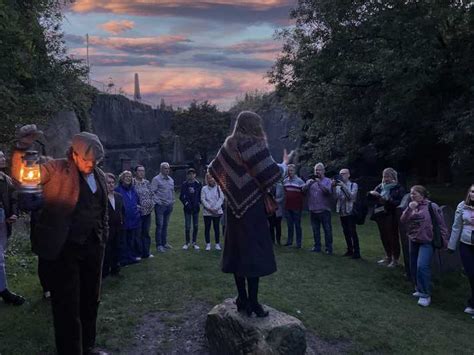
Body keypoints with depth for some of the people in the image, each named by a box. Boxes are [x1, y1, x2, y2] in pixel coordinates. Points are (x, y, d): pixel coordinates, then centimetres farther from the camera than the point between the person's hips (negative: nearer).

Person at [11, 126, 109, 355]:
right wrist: (21, 149, -34)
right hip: (62, 248, -6)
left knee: (90, 301, 18)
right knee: (67, 306, 3)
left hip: (92, 247, 6)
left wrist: (103, 238, 13)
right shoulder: (57, 169, -8)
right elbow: (20, 175, -19)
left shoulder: (99, 175, 7)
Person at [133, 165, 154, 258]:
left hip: (147, 211, 6)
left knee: (146, 232, 12)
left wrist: (151, 204, 3)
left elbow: (151, 194, 17)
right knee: (138, 233, 0)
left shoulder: (147, 182, 11)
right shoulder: (132, 182, -7)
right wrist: (135, 206, -13)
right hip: (138, 212, -6)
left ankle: (146, 252, 22)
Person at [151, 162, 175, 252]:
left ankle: (164, 242, 22)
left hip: (169, 205, 6)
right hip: (160, 206, -6)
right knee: (160, 225, -4)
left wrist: (172, 201, 13)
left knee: (165, 225, 13)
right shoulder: (156, 179, -7)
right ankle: (159, 245, 2)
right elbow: (152, 192, -10)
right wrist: (157, 202, -14)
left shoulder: (171, 180, 13)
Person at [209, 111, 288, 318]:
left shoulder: (228, 146, 7)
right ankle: (252, 303, 1)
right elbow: (271, 174, -16)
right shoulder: (255, 144, -12)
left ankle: (242, 300, 18)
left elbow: (213, 169, 17)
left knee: (237, 251, 10)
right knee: (254, 252, -2)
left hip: (234, 207, 7)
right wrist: (284, 164, 4)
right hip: (253, 206, -7)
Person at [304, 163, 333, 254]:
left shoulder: (327, 181, 1)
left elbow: (328, 191, -15)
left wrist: (319, 183, -22)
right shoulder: (310, 181, 11)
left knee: (327, 230, -1)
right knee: (315, 230, 12)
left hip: (324, 210, -3)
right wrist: (310, 183, -21)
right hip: (313, 210, 4)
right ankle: (317, 247, 22)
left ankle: (328, 248, 6)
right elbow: (304, 189, -5)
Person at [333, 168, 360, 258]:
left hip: (350, 212, -4)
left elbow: (352, 196, -15)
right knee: (346, 232, 10)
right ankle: (349, 250, 19)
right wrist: (333, 187, -16)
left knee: (353, 232, -7)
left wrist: (343, 186, -21)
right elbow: (335, 197, -3)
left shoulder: (353, 185, -1)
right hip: (342, 212, 5)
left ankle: (356, 252, -3)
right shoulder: (338, 185, 8)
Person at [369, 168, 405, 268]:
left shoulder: (399, 188, -6)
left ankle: (395, 259, 13)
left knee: (393, 237, 1)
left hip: (391, 216, -6)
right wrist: (372, 193, -10)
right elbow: (369, 197, 13)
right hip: (380, 215, 6)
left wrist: (387, 201, -27)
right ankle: (388, 257, 29)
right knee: (384, 237, 14)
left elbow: (400, 202, -16)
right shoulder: (380, 186, 9)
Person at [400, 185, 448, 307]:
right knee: (414, 267, 13)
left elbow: (441, 224, -7)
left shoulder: (431, 206, -11)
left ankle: (425, 295, -5)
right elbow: (402, 221, -6)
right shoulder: (411, 207, 6)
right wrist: (409, 209, -18)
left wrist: (445, 241, -6)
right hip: (414, 242, 7)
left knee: (422, 266, -17)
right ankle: (419, 289, 32)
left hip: (427, 242, -6)